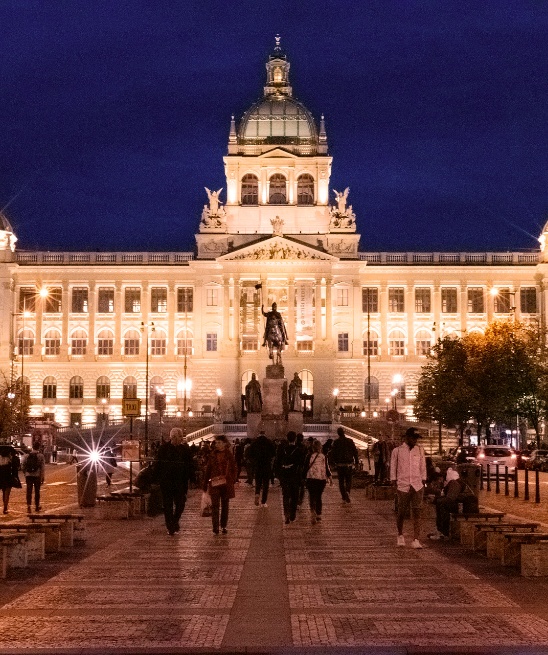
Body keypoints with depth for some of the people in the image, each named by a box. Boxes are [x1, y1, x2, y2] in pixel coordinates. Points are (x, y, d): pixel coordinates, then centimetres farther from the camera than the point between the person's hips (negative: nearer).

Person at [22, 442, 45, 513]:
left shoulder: (27, 456, 3)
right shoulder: (41, 456, -5)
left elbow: (23, 467, 6)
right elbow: (43, 468, -8)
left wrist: (25, 475, 19)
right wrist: (43, 478, -2)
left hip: (28, 476, 1)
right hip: (37, 476, -1)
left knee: (29, 492, 1)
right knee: (37, 491, 12)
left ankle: (29, 506, -12)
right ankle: (37, 506, 23)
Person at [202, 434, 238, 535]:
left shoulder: (229, 455, 0)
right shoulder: (212, 455, 4)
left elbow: (233, 470, 4)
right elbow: (208, 470, 8)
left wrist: (232, 481, -6)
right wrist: (205, 483, 6)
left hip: (226, 483, 0)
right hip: (214, 483, 0)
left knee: (225, 506, 8)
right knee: (215, 505, -6)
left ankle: (223, 526, 18)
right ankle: (215, 527, -4)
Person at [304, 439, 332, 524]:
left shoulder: (309, 456, -2)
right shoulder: (324, 456, 5)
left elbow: (306, 467, 0)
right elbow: (327, 467, 7)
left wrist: (304, 476, 9)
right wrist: (330, 478, 14)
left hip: (311, 478, -3)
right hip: (322, 478, 3)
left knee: (312, 495, -1)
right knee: (319, 496, 14)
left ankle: (312, 511, -25)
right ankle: (318, 514, 16)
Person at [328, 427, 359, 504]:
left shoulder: (336, 442, -5)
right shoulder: (350, 441, -1)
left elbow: (332, 453, -5)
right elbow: (355, 452, 1)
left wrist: (332, 462, 4)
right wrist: (356, 462, 7)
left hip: (339, 464, 0)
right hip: (348, 464, 1)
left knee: (341, 481, 9)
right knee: (348, 480, 9)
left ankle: (344, 498, 7)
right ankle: (347, 492, -19)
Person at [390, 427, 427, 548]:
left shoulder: (420, 450, 10)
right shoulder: (397, 451, 3)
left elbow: (423, 467, 14)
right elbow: (393, 467, 6)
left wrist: (423, 481, 9)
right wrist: (394, 483, 2)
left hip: (417, 486, 1)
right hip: (403, 486, -1)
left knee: (417, 513, -6)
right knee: (401, 513, 6)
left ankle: (416, 540, -6)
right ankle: (400, 535, 29)